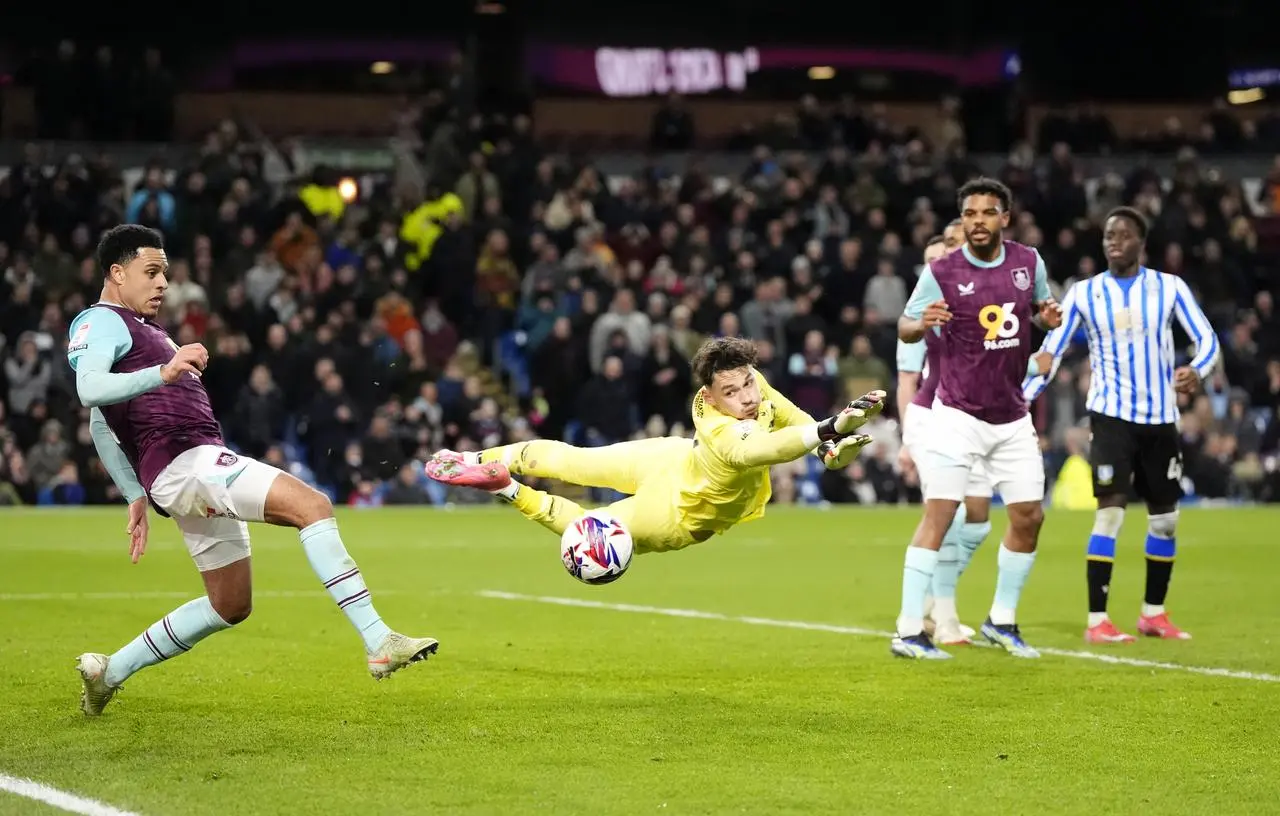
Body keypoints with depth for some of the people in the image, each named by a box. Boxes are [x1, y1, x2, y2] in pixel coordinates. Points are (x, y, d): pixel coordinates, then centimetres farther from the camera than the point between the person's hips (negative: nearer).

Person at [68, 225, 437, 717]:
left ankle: (109, 671, 23)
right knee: (311, 506, -23)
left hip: (201, 467, 11)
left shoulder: (136, 328, 28)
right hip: (185, 461, -11)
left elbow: (100, 424, 35)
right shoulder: (100, 323, -3)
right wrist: (163, 373, -39)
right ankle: (379, 642, -31)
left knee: (230, 606, 16)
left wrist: (135, 497, 31)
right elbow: (89, 390, -26)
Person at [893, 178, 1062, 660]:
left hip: (1012, 417, 5)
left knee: (1029, 516, 6)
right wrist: (922, 322, -25)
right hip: (958, 415, -5)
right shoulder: (941, 272, -9)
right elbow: (904, 328, -1)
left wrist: (1049, 313, -5)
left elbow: (1041, 303, 19)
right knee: (938, 515, -12)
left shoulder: (1028, 262, 2)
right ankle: (908, 632, -10)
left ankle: (1002, 621, 23)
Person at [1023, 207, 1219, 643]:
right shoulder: (1084, 293, 1)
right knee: (1111, 511, -14)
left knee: (1165, 518, 10)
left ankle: (1154, 614, 25)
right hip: (1112, 415, -3)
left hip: (1161, 417, 3)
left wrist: (1196, 370, -23)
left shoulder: (1169, 287, 2)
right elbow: (1050, 353, 4)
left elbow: (1206, 338, 0)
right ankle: (1097, 620, -13)